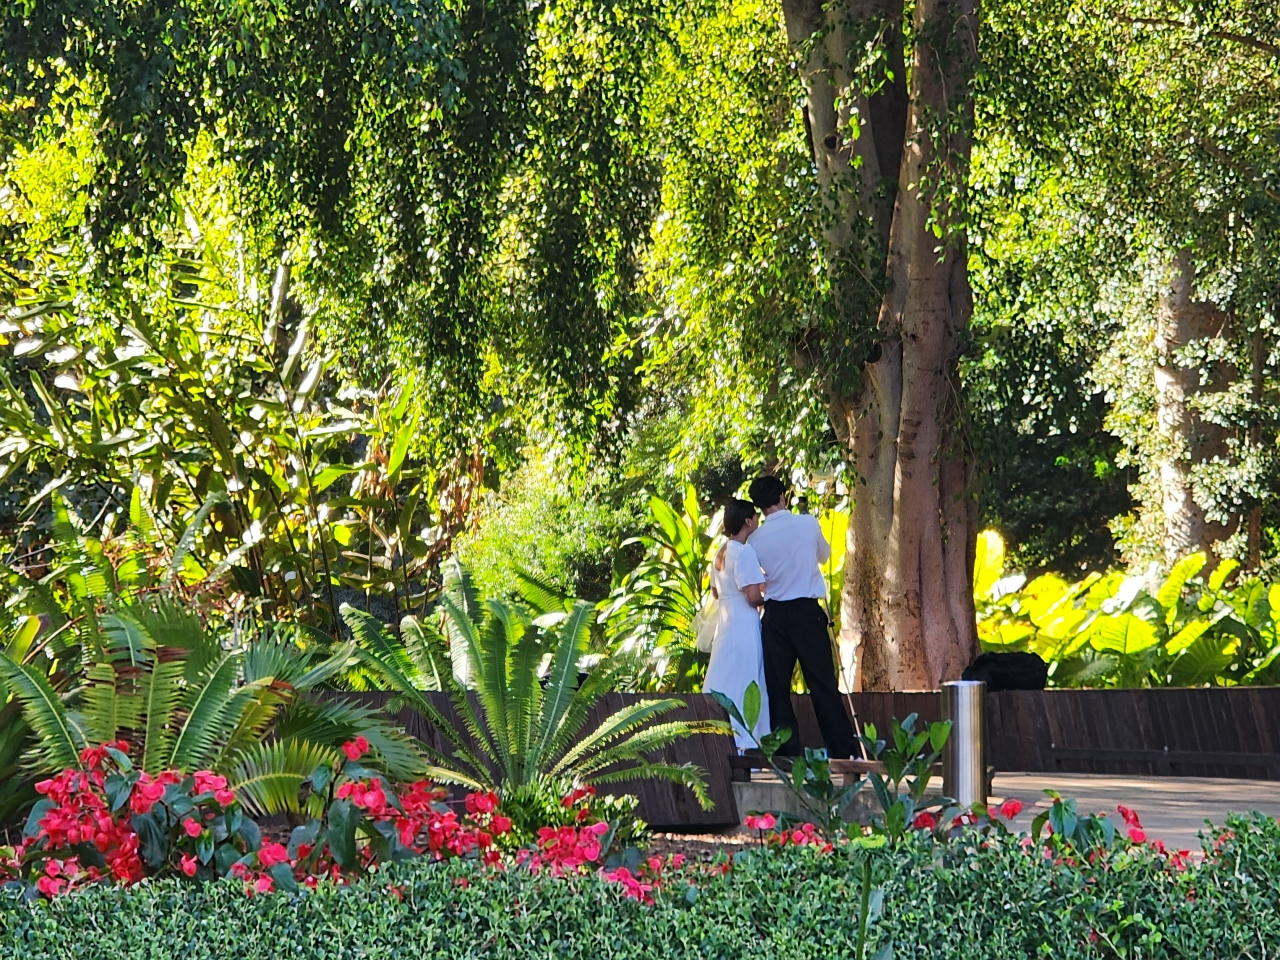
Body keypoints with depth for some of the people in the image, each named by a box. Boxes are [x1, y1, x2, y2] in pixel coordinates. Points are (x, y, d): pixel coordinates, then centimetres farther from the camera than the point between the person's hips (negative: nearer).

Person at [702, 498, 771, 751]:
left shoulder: (722, 552, 13)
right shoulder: (744, 552, -14)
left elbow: (715, 592, 22)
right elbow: (753, 597, -18)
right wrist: (770, 599, 0)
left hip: (725, 623, 9)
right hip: (744, 625, -9)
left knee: (724, 685, 9)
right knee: (743, 684, -7)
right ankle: (742, 742, -9)